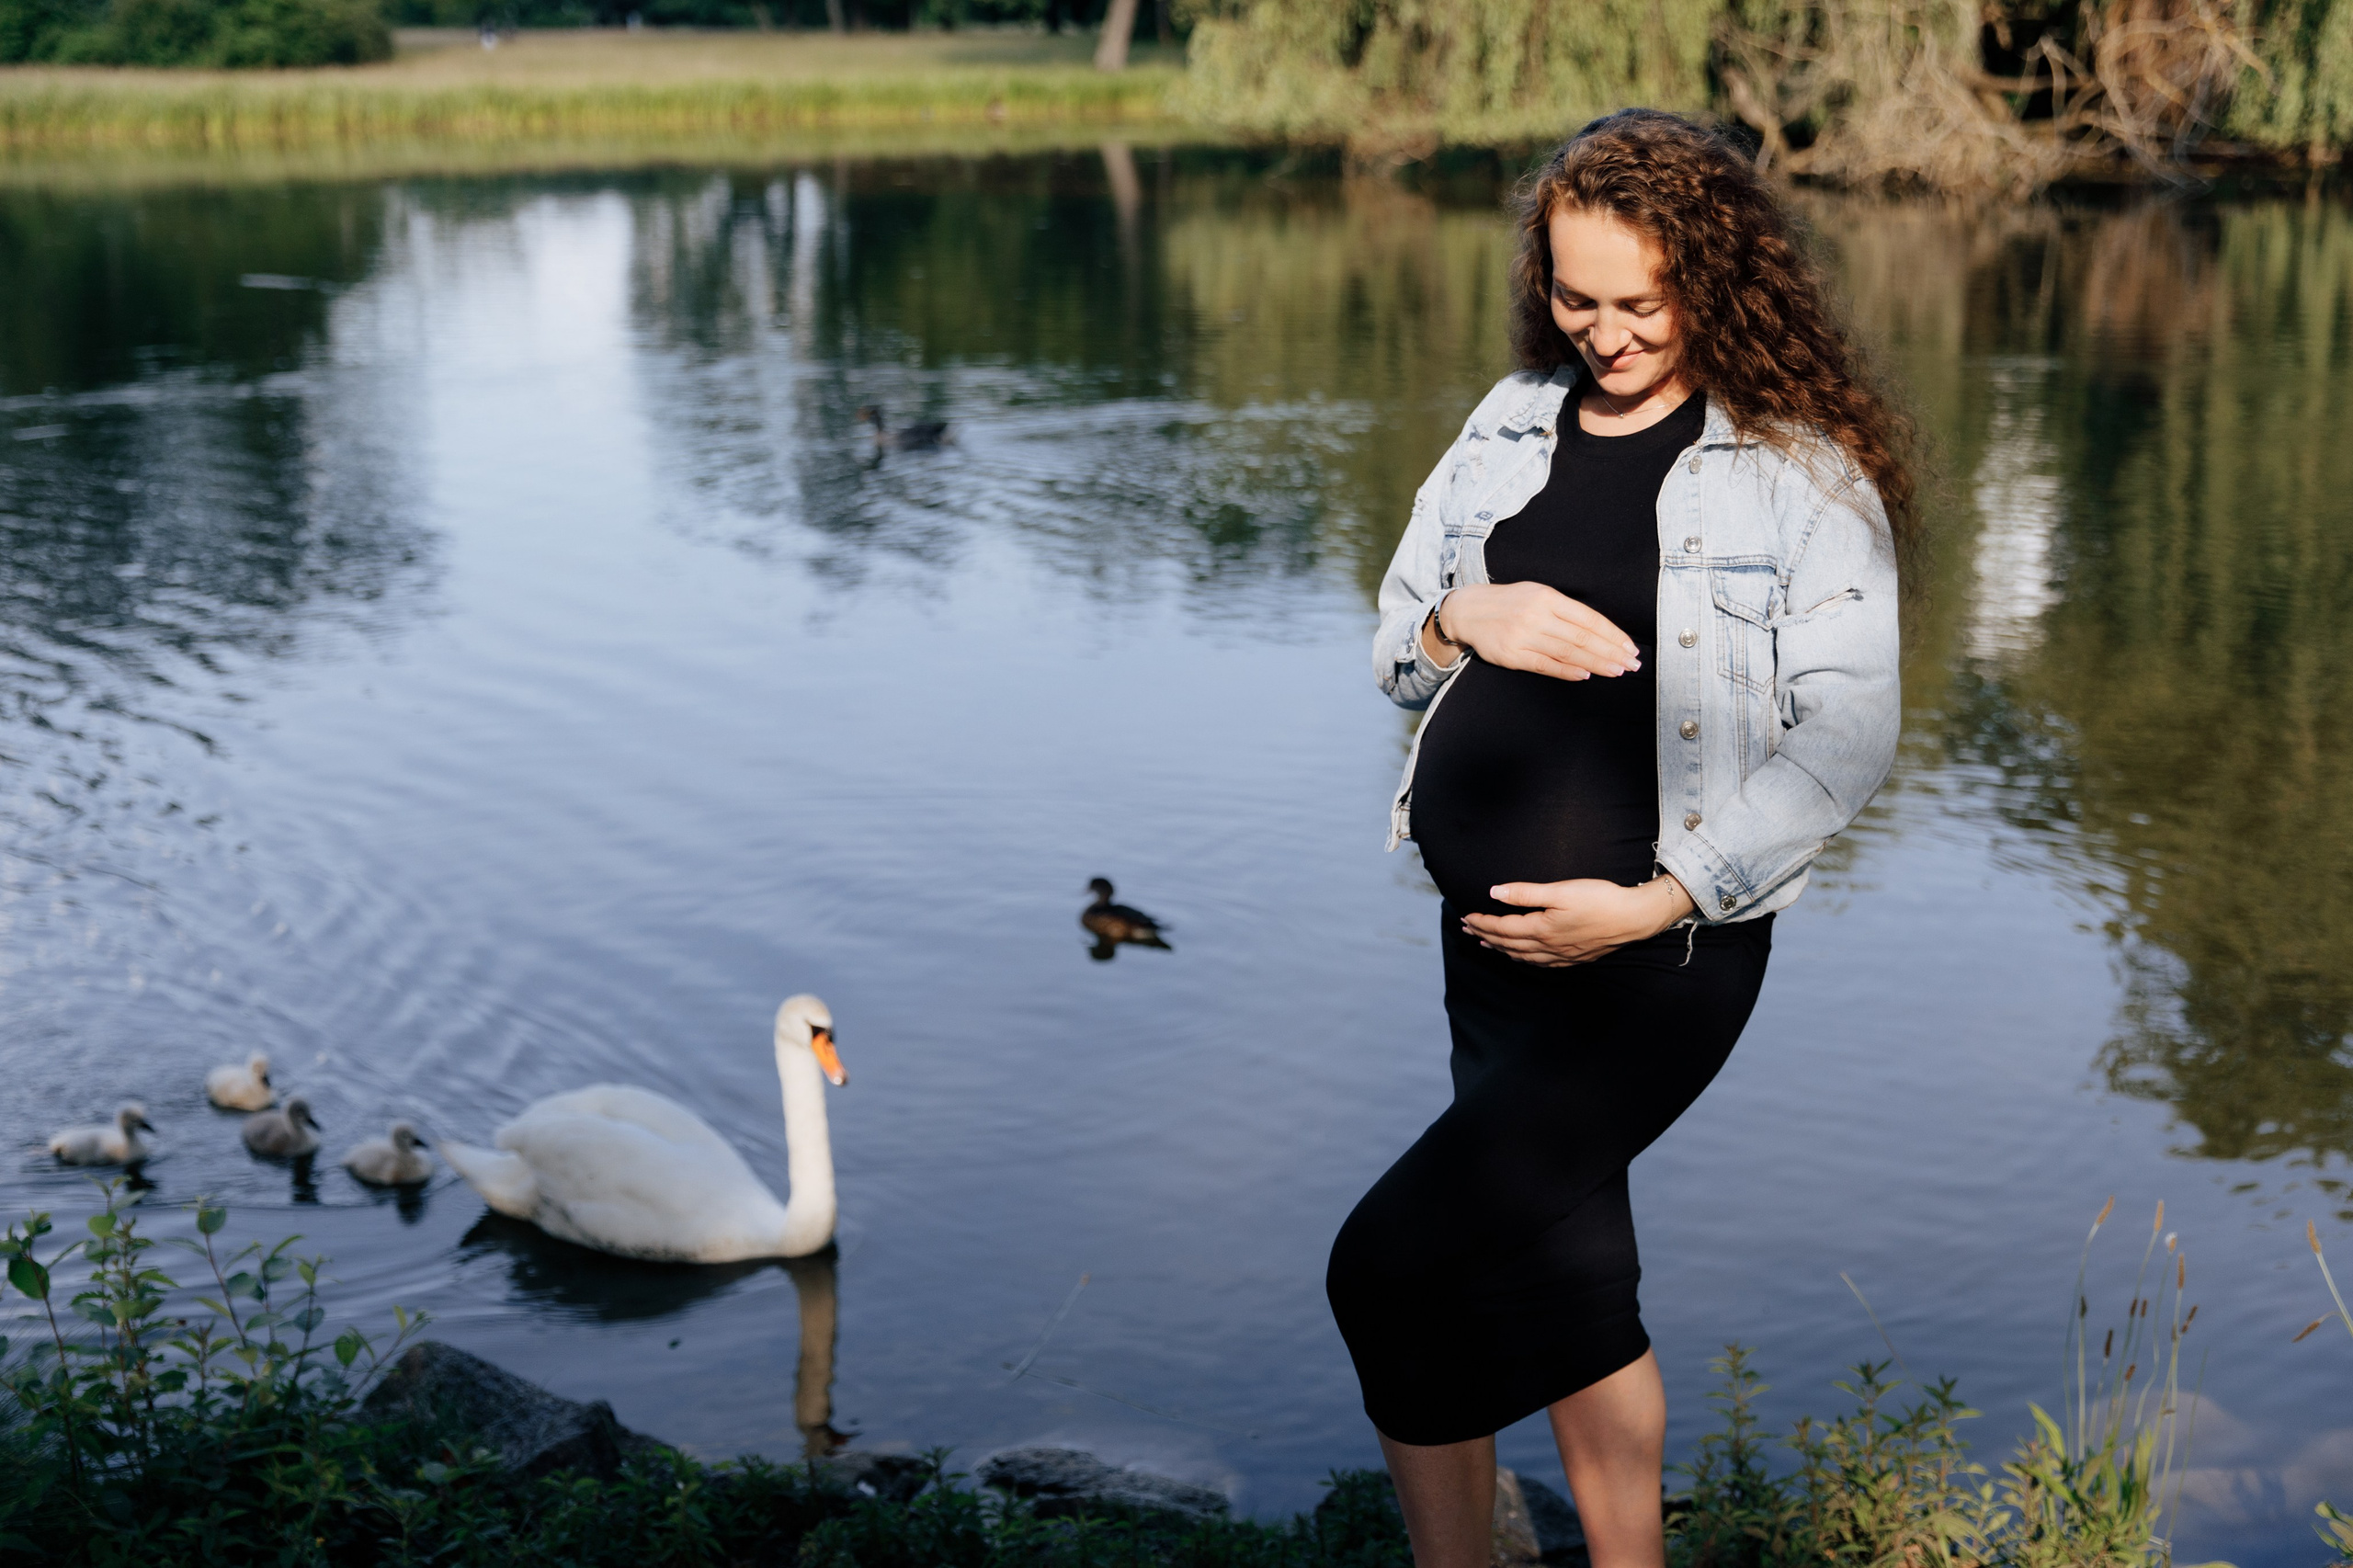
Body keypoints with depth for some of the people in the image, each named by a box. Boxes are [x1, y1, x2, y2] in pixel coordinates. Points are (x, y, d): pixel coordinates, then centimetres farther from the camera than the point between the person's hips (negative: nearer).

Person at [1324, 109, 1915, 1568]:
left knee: (1394, 1265, -13)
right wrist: (1463, 621, -8)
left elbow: (1849, 737, -11)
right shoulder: (1514, 424, 10)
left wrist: (1654, 903, -17)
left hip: (1662, 954, -6)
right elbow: (1395, 643, 16)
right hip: (1490, 932, 7)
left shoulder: (1802, 468, -7)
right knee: (1556, 1282, 14)